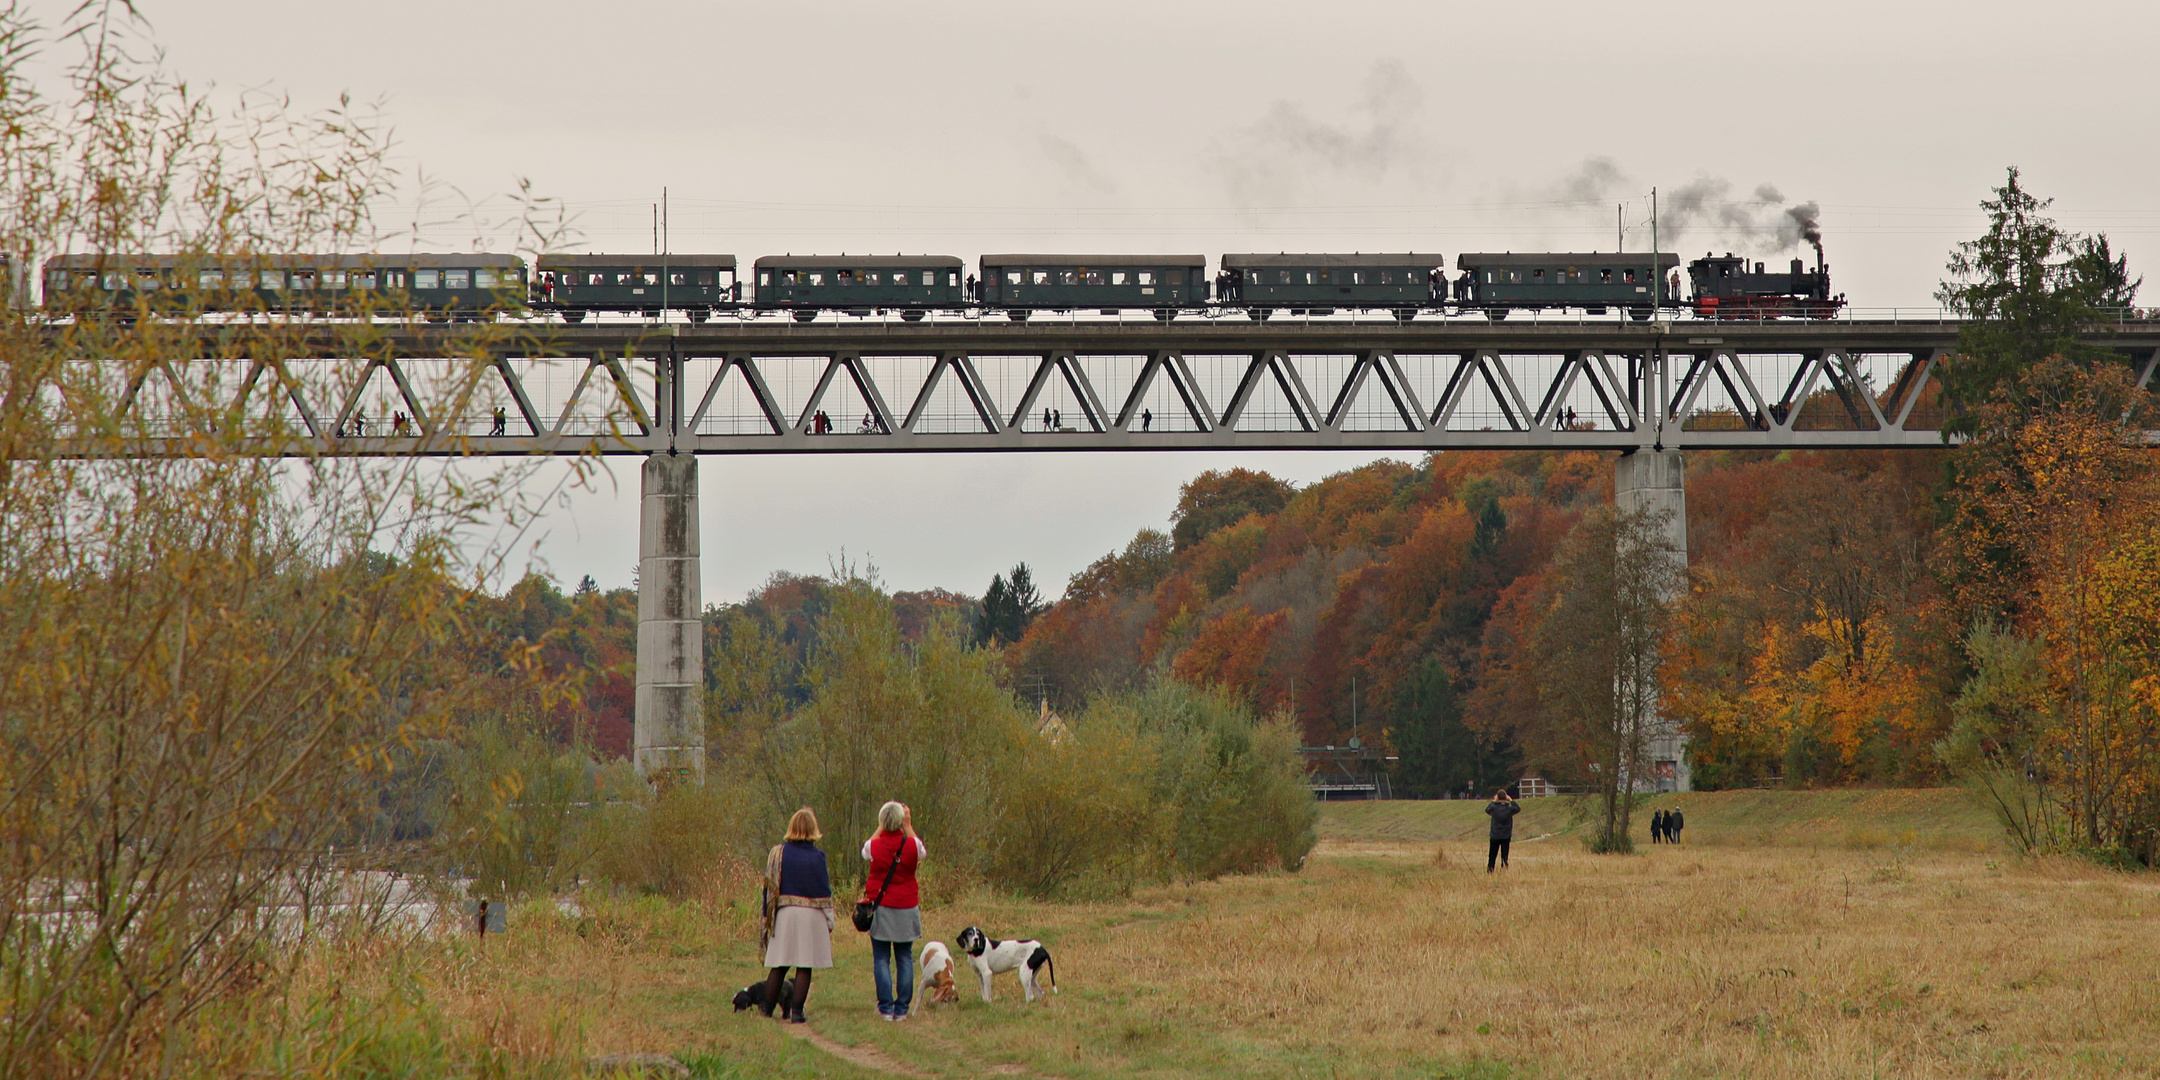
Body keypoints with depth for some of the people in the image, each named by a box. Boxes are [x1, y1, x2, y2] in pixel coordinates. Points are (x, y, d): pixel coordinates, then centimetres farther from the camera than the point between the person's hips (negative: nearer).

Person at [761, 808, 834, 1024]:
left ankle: (767, 1011, 13)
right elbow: (824, 892, -3)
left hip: (784, 914, 2)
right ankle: (797, 1012, -2)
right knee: (804, 967, 1)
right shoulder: (816, 856, -5)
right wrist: (829, 921, 4)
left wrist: (768, 916, 10)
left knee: (779, 967, 10)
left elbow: (769, 886, 2)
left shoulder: (778, 852, 1)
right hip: (811, 916, -2)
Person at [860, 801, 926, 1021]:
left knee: (881, 959, 3)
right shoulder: (911, 844, -6)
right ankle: (902, 1008, 4)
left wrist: (880, 829, 23)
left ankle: (886, 1007, -4)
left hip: (880, 906, -1)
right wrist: (908, 827, 23)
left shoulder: (874, 845, -7)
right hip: (906, 908, 1)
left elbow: (865, 852, 18)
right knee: (905, 958, 7)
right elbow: (923, 853, 19)